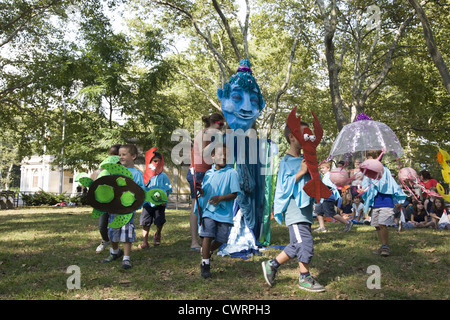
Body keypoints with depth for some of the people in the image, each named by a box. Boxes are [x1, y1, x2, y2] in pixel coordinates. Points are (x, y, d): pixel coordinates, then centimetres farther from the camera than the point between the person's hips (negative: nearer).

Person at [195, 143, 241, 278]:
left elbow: (234, 194, -7)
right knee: (207, 235, -11)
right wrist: (199, 190, -7)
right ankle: (205, 264, 1)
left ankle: (208, 252, 36)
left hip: (224, 213, -1)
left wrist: (220, 198, -20)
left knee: (221, 239, 4)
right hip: (208, 211, 2)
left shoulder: (231, 173, -5)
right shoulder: (208, 173, 8)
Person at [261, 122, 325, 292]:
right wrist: (301, 172, -18)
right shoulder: (286, 161, -7)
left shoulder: (305, 159, 14)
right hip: (294, 211, -8)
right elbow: (284, 187, -14)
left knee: (296, 245, 10)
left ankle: (272, 265, 23)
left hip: (305, 210, 8)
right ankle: (305, 278, 8)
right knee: (305, 242, -7)